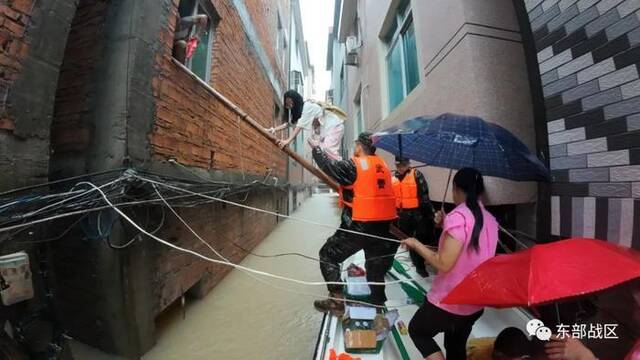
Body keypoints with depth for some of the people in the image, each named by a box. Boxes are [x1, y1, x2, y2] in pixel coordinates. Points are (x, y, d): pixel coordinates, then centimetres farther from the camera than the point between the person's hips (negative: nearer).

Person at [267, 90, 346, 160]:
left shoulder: (307, 106, -23)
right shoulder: (296, 110, 6)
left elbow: (300, 125, -32)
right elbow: (288, 123, 1)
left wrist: (288, 140, -39)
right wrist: (274, 129, -14)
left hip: (334, 125, -9)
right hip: (325, 128, 10)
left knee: (328, 149, -27)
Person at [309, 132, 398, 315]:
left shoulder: (354, 165, -11)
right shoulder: (382, 165, 8)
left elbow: (330, 166, -9)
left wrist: (316, 147, 8)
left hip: (359, 226, -7)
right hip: (384, 226, 7)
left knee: (328, 256, 12)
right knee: (376, 268, 24)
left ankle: (337, 300, 13)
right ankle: (378, 304, 37)